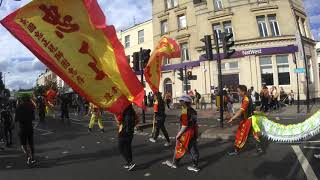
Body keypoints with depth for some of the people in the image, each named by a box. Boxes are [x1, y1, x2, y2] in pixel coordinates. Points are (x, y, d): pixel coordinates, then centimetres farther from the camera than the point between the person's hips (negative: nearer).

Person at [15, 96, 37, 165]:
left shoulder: (19, 108, -12)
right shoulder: (31, 108, -1)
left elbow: (16, 119, -6)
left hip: (22, 129, -3)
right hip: (30, 128, 3)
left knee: (23, 144, 8)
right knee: (31, 143, 14)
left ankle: (28, 156, -12)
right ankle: (33, 158, 18)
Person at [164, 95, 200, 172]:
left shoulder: (185, 111, -20)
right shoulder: (193, 110, 5)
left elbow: (185, 125, -23)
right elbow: (193, 122, 12)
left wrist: (179, 134, -16)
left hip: (186, 133, -8)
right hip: (193, 132, 8)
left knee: (179, 148, 9)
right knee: (193, 149, 13)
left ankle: (174, 163, 25)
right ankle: (195, 166, 21)